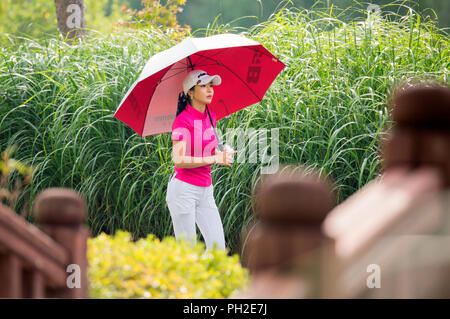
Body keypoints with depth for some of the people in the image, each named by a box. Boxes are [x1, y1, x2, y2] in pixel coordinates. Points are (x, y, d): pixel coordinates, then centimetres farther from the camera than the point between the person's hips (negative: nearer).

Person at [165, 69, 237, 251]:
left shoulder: (210, 116, 11)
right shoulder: (183, 120, -12)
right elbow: (179, 160, -21)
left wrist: (222, 154, 4)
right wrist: (215, 159, -20)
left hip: (205, 191, 7)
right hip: (183, 189, -7)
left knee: (218, 248, 1)